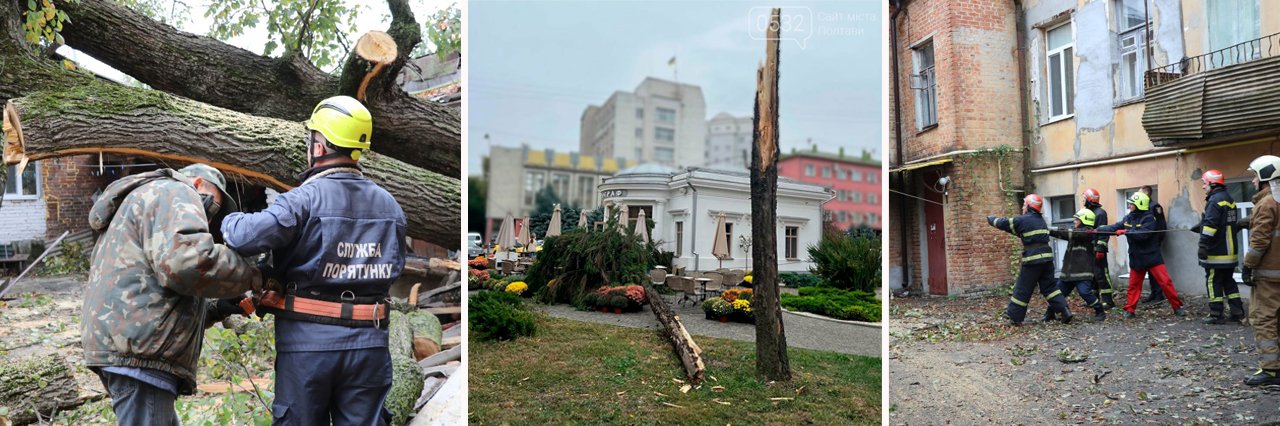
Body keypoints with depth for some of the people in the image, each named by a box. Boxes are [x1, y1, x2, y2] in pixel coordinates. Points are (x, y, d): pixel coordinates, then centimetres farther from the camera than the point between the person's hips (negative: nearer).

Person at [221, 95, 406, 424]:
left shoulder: (305, 198, -12)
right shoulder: (389, 205, 5)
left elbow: (246, 236, -23)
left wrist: (231, 220, -1)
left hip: (309, 339, -3)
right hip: (369, 342, 4)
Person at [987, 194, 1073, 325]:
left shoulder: (1022, 220, -8)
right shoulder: (1041, 220, 16)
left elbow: (1004, 223, 1)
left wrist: (991, 219, 19)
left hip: (1032, 259, -7)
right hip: (1047, 258, 7)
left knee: (1022, 290, 1)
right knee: (1049, 286, 13)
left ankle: (1014, 317, 8)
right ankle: (1065, 311, 5)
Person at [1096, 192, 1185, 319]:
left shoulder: (1148, 218, -15)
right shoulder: (1128, 218, 5)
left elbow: (1143, 234, -27)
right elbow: (1114, 227, 0)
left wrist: (1125, 231, -24)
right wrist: (1097, 230, -9)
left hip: (1151, 257, -6)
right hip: (1136, 257, 6)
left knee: (1165, 282, -4)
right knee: (1134, 285, 9)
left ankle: (1177, 307, 7)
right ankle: (1129, 310, 14)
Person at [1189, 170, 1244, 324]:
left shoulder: (1215, 200, -17)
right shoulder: (1229, 199, 14)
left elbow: (1210, 225, -24)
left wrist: (1203, 245, -24)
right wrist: (1201, 227, 24)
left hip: (1216, 253, -9)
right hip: (1229, 252, 9)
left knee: (1213, 282, -2)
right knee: (1229, 281, 16)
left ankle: (1217, 315, 2)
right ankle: (1238, 313, 18)